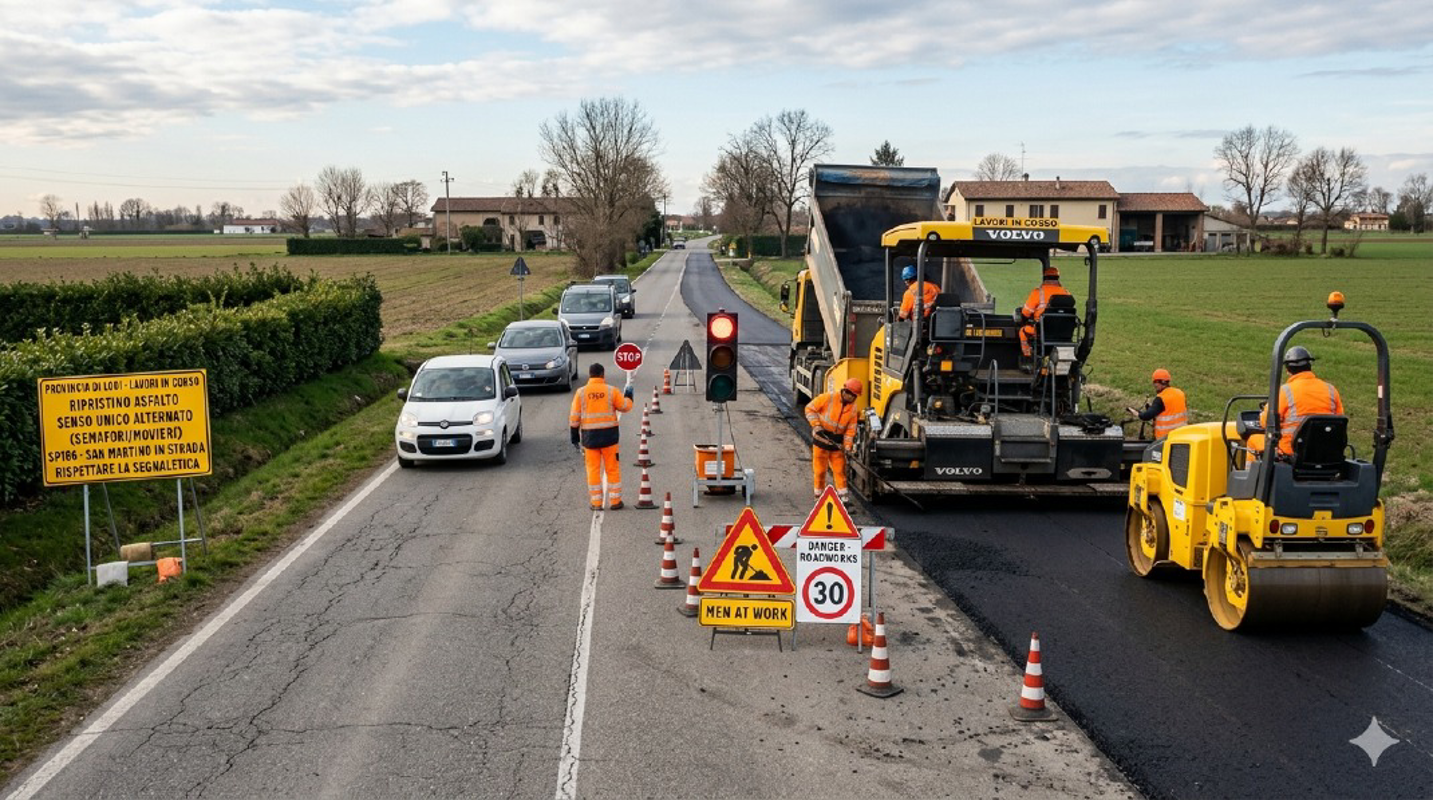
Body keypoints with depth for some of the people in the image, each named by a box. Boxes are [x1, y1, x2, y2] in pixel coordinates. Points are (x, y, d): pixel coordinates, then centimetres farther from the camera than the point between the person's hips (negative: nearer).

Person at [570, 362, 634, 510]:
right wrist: (628, 394, 24)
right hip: (609, 435, -1)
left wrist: (575, 437, 7)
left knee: (593, 469, 8)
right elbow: (626, 406, 5)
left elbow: (574, 417, -1)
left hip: (589, 437, 1)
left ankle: (596, 502, 10)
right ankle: (615, 501, 11)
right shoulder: (611, 391, -5)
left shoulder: (581, 393, -2)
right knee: (612, 469, 8)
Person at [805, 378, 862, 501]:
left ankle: (842, 492, 13)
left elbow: (851, 428, 2)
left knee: (840, 468, 4)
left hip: (837, 442, 4)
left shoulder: (852, 408, 2)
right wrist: (816, 425, -18)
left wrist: (847, 446, -9)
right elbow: (810, 408, -10)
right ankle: (819, 493, 17)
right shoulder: (829, 398, -13)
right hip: (821, 438, -4)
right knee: (820, 468, 4)